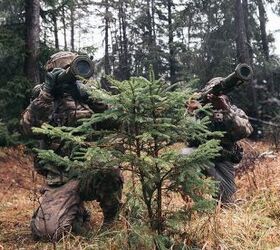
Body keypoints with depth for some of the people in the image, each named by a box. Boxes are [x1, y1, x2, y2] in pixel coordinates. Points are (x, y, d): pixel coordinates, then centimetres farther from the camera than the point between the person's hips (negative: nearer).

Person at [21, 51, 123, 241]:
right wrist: (47, 91, -16)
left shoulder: (86, 95, 10)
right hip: (61, 178, 0)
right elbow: (29, 127, -12)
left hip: (92, 169, 1)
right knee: (48, 231, -19)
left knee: (111, 169, -34)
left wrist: (86, 93, -14)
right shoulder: (45, 99, 7)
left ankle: (112, 220, -4)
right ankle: (78, 214, 16)